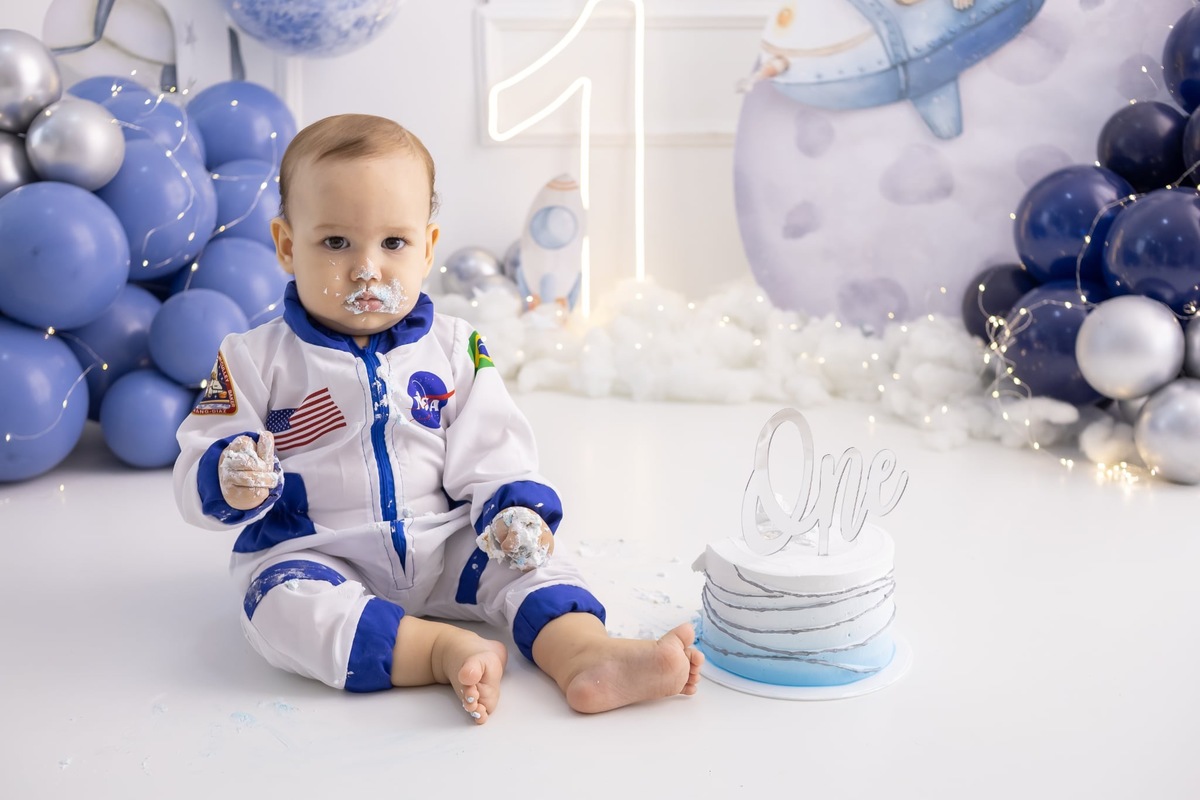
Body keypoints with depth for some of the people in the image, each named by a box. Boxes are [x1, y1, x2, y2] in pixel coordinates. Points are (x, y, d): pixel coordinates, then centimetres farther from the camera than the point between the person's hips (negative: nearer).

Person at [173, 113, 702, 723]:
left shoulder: (453, 349, 3)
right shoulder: (256, 358, -3)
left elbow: (491, 451, 4)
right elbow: (197, 471, -3)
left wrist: (515, 507, -17)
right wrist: (232, 479, -27)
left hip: (442, 548, 3)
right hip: (311, 555, -2)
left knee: (517, 552, -19)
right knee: (282, 603, -32)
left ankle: (587, 656, -38)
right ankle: (447, 649, -41)